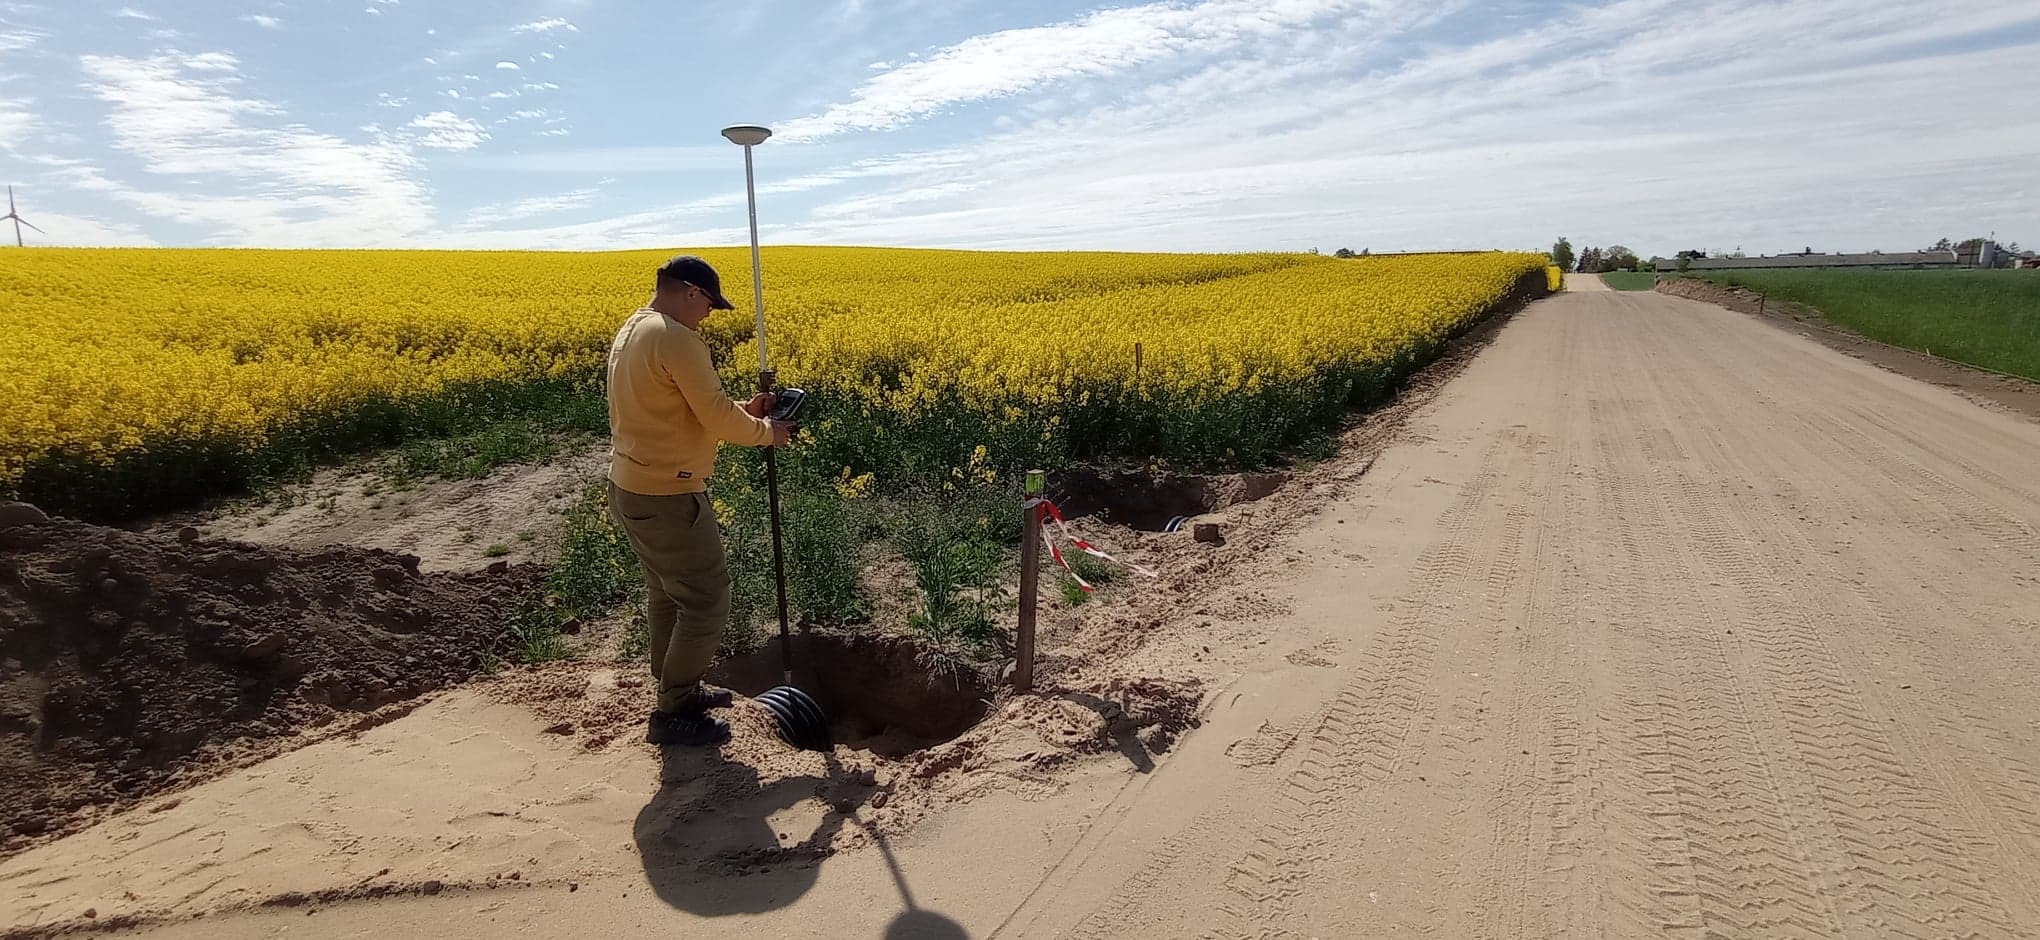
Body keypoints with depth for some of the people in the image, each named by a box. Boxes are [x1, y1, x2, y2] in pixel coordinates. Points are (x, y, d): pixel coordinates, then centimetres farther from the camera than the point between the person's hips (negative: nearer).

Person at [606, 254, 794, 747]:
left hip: (629, 489, 11)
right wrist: (766, 432, -2)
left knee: (664, 594, 22)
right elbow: (716, 418, -20)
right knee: (707, 603, 0)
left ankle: (677, 688, 37)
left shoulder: (630, 332, 12)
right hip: (668, 497, -11)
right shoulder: (676, 339, -20)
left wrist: (743, 411, 9)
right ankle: (671, 715, 11)